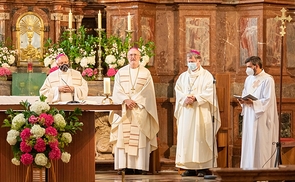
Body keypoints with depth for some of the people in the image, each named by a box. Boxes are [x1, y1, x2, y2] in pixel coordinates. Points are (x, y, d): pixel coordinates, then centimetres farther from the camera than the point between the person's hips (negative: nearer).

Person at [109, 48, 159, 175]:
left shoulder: (145, 73, 8)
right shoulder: (120, 72, 13)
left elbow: (147, 92, -2)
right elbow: (117, 91, 3)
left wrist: (134, 101, -13)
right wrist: (126, 100, -14)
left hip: (140, 110, -1)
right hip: (123, 110, 2)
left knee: (140, 138, -7)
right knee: (123, 136, -6)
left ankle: (140, 166, -9)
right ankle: (125, 166, -7)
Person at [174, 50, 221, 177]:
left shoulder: (206, 75, 3)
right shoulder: (183, 76, 17)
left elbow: (209, 92, -7)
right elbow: (178, 91, 8)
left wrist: (196, 99, -17)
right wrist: (185, 99, -12)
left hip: (201, 113, -4)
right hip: (186, 113, 5)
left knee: (201, 137, -8)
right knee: (186, 137, -1)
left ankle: (203, 167, -7)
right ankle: (189, 167, 1)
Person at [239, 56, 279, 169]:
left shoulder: (267, 80, -9)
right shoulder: (249, 79, 15)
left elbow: (268, 100, -15)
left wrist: (253, 102, -25)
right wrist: (243, 101, -2)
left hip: (261, 118, -7)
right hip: (249, 117, 7)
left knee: (260, 144, -7)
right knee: (248, 143, 6)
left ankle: (262, 167, -4)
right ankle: (248, 167, 10)